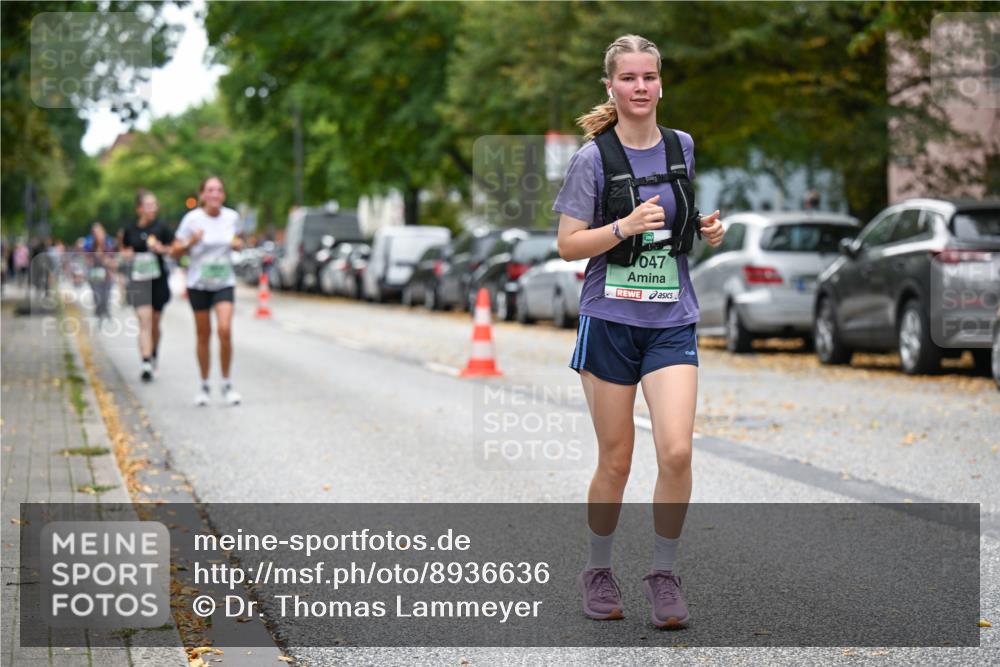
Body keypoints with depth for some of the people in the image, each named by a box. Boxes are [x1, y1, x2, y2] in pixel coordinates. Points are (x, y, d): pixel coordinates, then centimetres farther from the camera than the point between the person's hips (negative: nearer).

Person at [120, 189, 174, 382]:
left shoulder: (161, 227, -2)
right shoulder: (130, 230, 1)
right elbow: (124, 251, 16)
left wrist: (161, 249, -15)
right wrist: (126, 254, -6)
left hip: (158, 279, 1)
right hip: (138, 279, -1)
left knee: (154, 323, 12)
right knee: (144, 320, -13)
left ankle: (154, 354, 38)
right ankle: (146, 363, -18)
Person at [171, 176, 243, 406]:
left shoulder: (232, 217, 0)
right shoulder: (192, 219, -9)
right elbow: (175, 252, -5)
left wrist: (237, 244, -4)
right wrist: (191, 243, -24)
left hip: (224, 283, 1)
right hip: (198, 284, -1)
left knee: (225, 330, -16)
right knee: (204, 335, 5)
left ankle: (227, 385, -2)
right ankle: (204, 386, 21)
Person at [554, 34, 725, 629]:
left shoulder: (683, 148, 6)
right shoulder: (592, 158, -4)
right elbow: (568, 245, -6)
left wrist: (712, 231, -1)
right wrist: (626, 226, -21)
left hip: (672, 320, 2)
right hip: (610, 319, -2)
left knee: (676, 450, -13)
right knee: (616, 461, 4)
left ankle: (665, 573, 4)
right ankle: (599, 570, 25)